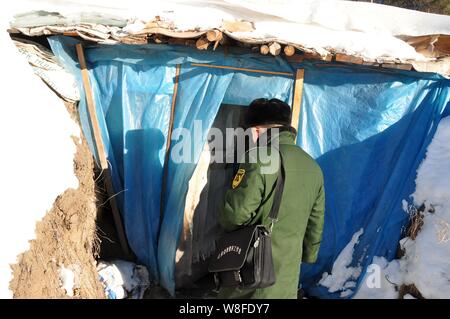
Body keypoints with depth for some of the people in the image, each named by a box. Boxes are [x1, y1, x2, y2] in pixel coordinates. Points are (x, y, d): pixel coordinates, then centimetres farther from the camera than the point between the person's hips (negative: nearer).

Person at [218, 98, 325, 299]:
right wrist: (308, 256, 23)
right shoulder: (313, 167, 4)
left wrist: (225, 225, 4)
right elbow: (315, 223, 10)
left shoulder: (259, 160, -20)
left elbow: (235, 213, -19)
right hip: (288, 273, 6)